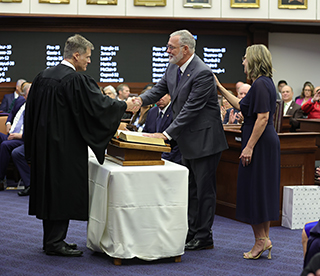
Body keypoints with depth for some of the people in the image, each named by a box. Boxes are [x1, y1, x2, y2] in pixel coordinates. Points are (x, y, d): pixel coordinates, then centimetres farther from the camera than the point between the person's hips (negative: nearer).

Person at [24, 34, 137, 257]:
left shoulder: (43, 76, 7)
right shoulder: (76, 80, -17)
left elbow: (32, 109, 13)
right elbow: (99, 104, -15)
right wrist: (125, 106, 0)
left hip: (43, 144, 9)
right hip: (66, 145, -8)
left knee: (49, 188, 13)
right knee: (65, 188, -1)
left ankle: (51, 239, 21)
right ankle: (55, 242, 1)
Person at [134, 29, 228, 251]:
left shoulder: (202, 73, -23)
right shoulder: (173, 68, 5)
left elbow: (190, 109, -26)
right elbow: (159, 90, 11)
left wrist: (167, 134, -28)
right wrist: (141, 100, -11)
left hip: (204, 139, -9)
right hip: (188, 141, 9)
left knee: (204, 188, -1)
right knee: (190, 188, 16)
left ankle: (204, 238, 7)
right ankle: (192, 232, 26)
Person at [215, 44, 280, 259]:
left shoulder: (261, 84, -16)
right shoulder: (265, 82, 14)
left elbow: (263, 117, -22)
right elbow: (242, 106, 24)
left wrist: (249, 147, -22)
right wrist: (220, 88, 27)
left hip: (260, 144, -10)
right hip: (268, 143, 10)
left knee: (253, 190, -3)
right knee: (264, 191, 12)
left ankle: (261, 240, 2)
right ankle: (265, 239, 17)